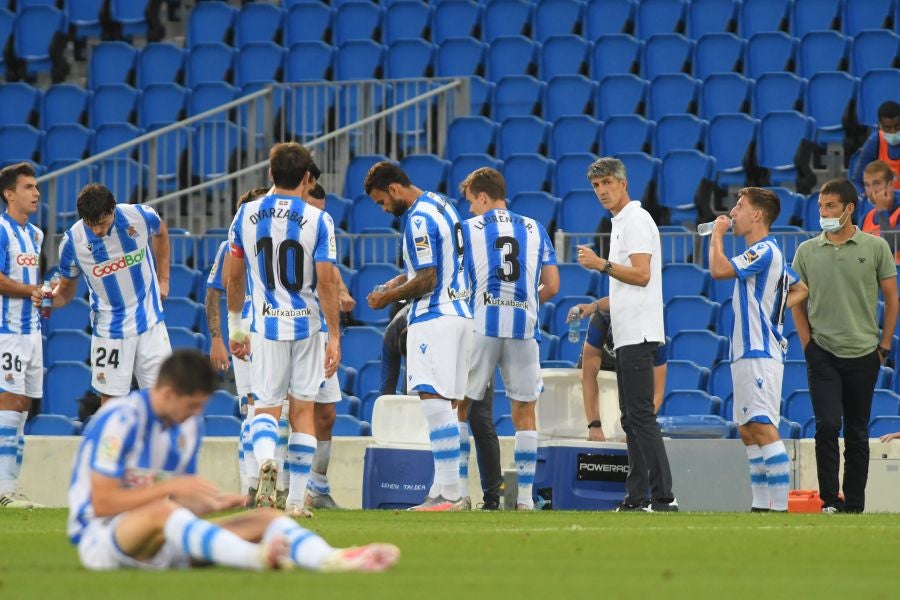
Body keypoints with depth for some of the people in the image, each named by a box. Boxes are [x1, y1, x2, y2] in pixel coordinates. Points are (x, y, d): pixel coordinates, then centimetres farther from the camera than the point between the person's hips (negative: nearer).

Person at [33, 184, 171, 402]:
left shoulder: (140, 216, -13)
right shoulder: (72, 241, -14)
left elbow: (161, 232, 14)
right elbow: (67, 290, -1)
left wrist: (163, 280, 11)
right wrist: (50, 298, -23)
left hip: (150, 326, 1)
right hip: (109, 332, -1)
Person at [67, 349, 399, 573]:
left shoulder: (190, 425, 9)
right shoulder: (121, 419, -14)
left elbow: (182, 507, 13)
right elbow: (102, 504, -19)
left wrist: (212, 504, -9)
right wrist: (172, 486, -19)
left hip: (162, 541, 7)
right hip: (98, 537, -7)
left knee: (266, 517, -10)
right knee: (161, 511, -41)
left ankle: (332, 559, -41)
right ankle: (257, 557, -63)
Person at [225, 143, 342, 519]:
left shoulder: (246, 216, 1)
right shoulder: (318, 221, -7)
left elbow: (232, 279, 7)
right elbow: (326, 283, -10)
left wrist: (235, 329, 18)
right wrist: (334, 338, -5)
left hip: (265, 323, 1)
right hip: (307, 325, -1)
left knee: (266, 407, 7)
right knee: (303, 410, 10)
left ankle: (265, 458, -27)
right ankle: (296, 500, 11)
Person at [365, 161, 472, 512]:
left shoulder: (418, 220, -15)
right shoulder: (440, 205, 16)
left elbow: (427, 280, -18)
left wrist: (389, 298, -6)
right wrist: (398, 282, 18)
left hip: (434, 318, -10)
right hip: (459, 313, 10)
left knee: (435, 400, -12)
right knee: (445, 404, 10)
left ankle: (450, 492, -16)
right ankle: (442, 488, 11)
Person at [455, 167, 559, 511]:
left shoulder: (467, 230, 5)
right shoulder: (535, 229, 13)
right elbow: (551, 286, 9)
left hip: (480, 328, -2)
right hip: (524, 328, 2)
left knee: (459, 407, 8)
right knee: (524, 414, 9)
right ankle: (525, 495, 4)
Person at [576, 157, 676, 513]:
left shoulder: (636, 220, -9)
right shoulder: (620, 222, 21)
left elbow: (641, 275, -19)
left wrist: (601, 264, -17)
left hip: (638, 335, -11)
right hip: (627, 336, 11)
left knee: (641, 414, -14)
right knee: (632, 418, 9)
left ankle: (664, 497, -18)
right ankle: (636, 498, 10)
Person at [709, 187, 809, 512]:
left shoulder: (764, 251, -12)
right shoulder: (764, 253, 19)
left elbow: (719, 269, -22)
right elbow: (800, 290, 30)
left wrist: (717, 234, -6)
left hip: (760, 354, -11)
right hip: (746, 354, 11)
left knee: (763, 427, -16)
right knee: (748, 431, 11)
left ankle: (779, 506, -20)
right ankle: (761, 504, 12)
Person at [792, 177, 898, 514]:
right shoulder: (807, 252, 4)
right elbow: (797, 301, 11)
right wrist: (808, 344, 2)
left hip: (863, 355, 0)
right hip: (822, 353, 0)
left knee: (857, 432, 6)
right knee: (827, 425, -13)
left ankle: (854, 505, 12)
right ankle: (829, 501, -8)